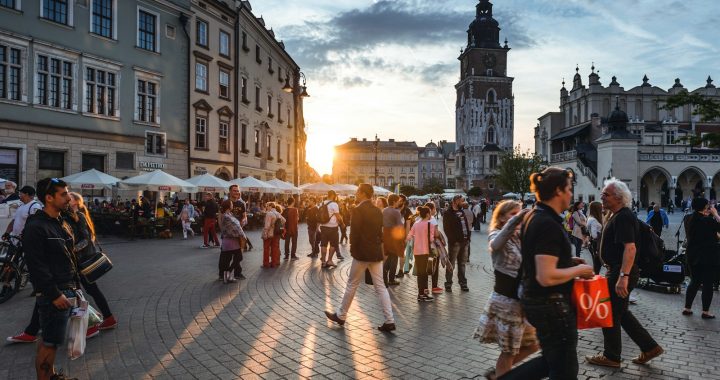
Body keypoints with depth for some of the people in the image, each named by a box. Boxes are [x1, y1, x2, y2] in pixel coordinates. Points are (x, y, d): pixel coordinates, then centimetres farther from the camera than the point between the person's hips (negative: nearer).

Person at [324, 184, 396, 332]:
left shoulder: (358, 210, -13)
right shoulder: (378, 211, 8)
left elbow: (354, 232, -16)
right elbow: (380, 232, 12)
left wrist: (353, 249, -4)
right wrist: (377, 246, 15)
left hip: (362, 253, -6)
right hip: (377, 253, 6)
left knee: (352, 285, 8)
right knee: (380, 286, 7)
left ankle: (341, 316, 22)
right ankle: (389, 321, 4)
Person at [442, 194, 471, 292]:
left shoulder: (461, 212, 16)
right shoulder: (448, 213, -7)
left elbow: (466, 225, 18)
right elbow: (446, 229, -14)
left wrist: (468, 237, 7)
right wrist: (453, 240, -18)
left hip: (464, 241, 7)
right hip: (455, 242, -7)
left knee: (462, 263, 15)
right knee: (451, 264, -2)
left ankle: (463, 283, 24)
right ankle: (448, 284, 5)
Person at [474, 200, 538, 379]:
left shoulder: (521, 237, 10)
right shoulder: (495, 235, -11)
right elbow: (497, 244, -37)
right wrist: (517, 219, -45)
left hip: (522, 299, 8)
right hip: (506, 300, -8)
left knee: (531, 344, 17)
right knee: (509, 350, 5)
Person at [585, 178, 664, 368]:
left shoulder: (623, 217, -19)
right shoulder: (618, 216, 13)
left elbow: (630, 248, -29)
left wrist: (623, 276, -34)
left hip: (621, 272, -10)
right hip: (618, 271, 10)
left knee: (610, 314, 3)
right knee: (621, 313, 19)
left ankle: (611, 356, 17)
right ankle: (649, 347, 26)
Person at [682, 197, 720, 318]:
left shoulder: (690, 219, 4)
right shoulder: (707, 220, -18)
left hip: (694, 256, 7)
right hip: (708, 257, -7)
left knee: (694, 282, 15)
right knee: (708, 284, 4)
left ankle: (687, 308, 17)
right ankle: (705, 312, 10)